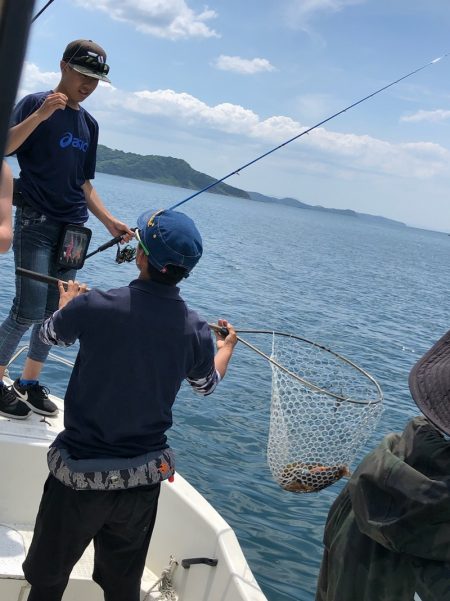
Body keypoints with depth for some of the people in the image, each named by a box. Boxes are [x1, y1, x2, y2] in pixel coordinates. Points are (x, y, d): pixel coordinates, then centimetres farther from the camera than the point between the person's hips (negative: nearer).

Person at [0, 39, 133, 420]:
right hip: (36, 222, -6)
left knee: (54, 312, 6)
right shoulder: (36, 103, -2)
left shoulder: (90, 124, 17)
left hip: (72, 229, 6)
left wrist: (109, 221, 9)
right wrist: (40, 115, -26)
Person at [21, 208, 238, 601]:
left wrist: (68, 303, 30)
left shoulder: (94, 306, -17)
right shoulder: (196, 330, -9)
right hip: (144, 478, 3)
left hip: (79, 472, -3)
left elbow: (50, 334, 7)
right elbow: (208, 384, 14)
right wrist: (227, 345, 35)